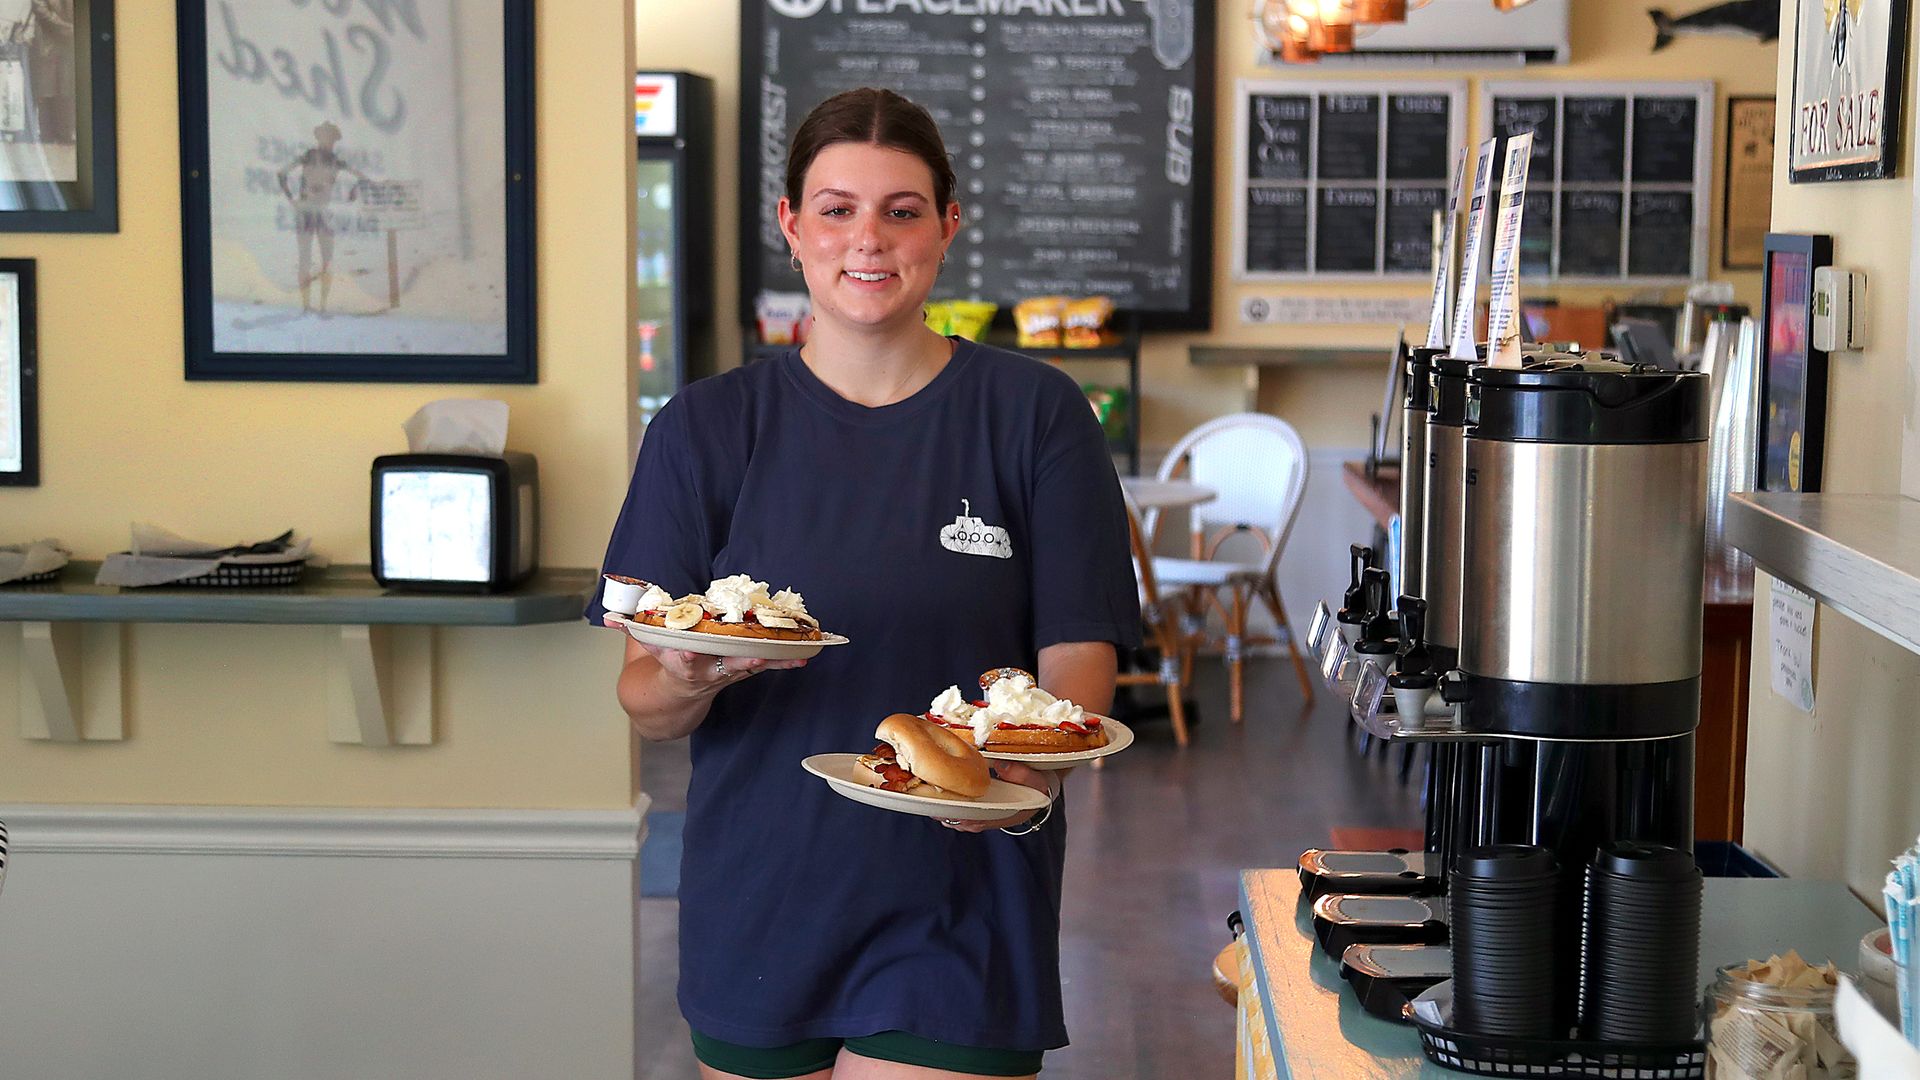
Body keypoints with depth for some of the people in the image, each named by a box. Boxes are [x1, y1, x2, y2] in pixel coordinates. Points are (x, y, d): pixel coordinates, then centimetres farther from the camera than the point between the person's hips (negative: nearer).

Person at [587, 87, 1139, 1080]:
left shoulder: (1033, 414, -1)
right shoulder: (706, 430, 1)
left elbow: (1079, 662, -3)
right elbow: (646, 705, 0)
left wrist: (1037, 761, -25)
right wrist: (686, 681, -24)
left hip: (962, 915, -2)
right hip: (758, 914, 2)